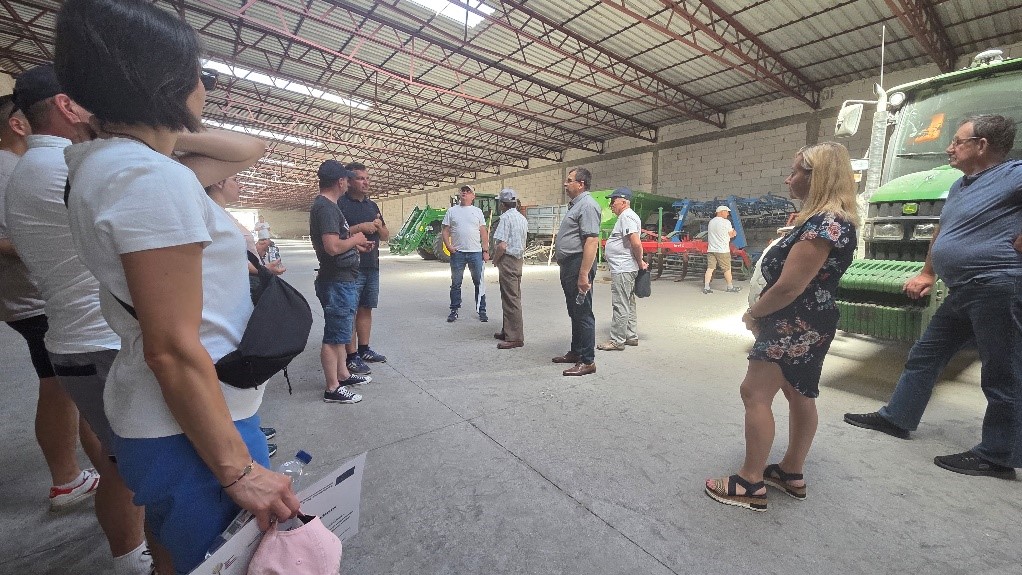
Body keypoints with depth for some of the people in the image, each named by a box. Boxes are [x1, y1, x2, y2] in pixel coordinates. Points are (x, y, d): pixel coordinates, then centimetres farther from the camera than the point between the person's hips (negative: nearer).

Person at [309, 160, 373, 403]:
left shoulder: (326, 205, 13)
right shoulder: (326, 207, -18)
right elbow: (333, 247, -27)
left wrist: (356, 245, 21)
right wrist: (355, 239, -11)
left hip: (341, 280, 11)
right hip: (337, 282, -11)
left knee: (338, 333, 19)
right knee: (333, 336, -1)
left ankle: (343, 374, 33)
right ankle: (333, 389, 10)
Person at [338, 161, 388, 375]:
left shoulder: (372, 205, 17)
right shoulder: (340, 204, -5)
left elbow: (386, 236, 19)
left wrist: (379, 227, -2)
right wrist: (359, 227, -18)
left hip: (372, 267, 7)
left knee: (366, 309, 13)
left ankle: (364, 350, 24)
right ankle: (351, 356, 4)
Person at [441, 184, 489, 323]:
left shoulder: (477, 211, 8)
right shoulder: (452, 211, 8)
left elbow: (484, 233, 6)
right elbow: (445, 231, 7)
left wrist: (486, 251, -1)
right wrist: (449, 246, -8)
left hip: (476, 252, 0)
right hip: (457, 253, 0)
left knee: (479, 283, 4)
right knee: (456, 284, 7)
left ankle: (482, 311, 14)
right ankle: (454, 311, 18)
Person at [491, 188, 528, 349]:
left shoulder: (506, 217, -15)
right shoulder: (522, 218, 12)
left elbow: (502, 246, -22)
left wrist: (495, 259, -5)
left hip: (508, 260, -9)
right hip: (519, 259, 9)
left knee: (510, 299, -5)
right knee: (513, 297, 15)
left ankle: (515, 337, -1)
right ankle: (508, 330, 27)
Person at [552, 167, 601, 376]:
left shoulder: (587, 205, -14)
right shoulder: (575, 204, 19)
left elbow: (592, 241, -24)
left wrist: (584, 274, -27)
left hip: (578, 265, -11)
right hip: (568, 265, 11)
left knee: (583, 313, -4)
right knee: (574, 312, 17)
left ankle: (587, 361, 6)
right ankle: (576, 352, 30)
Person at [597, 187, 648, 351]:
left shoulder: (627, 216, -14)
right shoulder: (626, 216, 19)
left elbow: (636, 243, -24)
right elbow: (633, 244, 24)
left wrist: (640, 262, -12)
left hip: (622, 269, -11)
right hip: (624, 269, 11)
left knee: (620, 305, -5)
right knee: (628, 304, 16)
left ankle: (617, 340, 2)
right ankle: (630, 336, 26)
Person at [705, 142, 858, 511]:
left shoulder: (825, 222, -20)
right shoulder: (827, 219, 15)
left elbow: (789, 287, -25)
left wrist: (752, 313, -9)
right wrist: (761, 311, 7)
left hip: (797, 324, -11)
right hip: (803, 323, 11)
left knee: (755, 393, -7)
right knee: (799, 395, 16)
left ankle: (751, 484, 2)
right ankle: (791, 473, 30)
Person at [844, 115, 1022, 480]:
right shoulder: (960, 186, 18)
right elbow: (942, 232, 27)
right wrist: (927, 275, 24)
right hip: (963, 293, 9)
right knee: (924, 356, 14)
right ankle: (896, 418, 26)